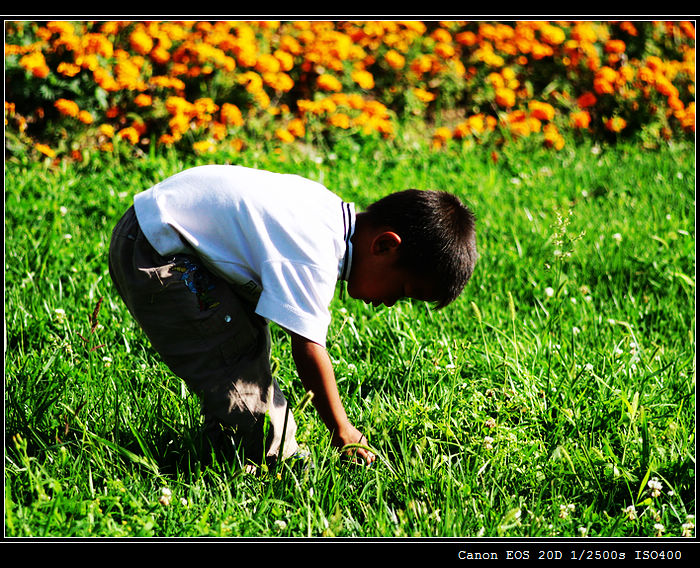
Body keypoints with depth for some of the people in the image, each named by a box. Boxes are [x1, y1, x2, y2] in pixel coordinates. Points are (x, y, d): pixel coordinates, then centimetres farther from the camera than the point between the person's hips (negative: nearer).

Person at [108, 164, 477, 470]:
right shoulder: (312, 256, -29)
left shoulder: (333, 217, -1)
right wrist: (343, 434, -13)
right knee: (236, 373, -13)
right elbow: (308, 349, -26)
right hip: (154, 254, -10)